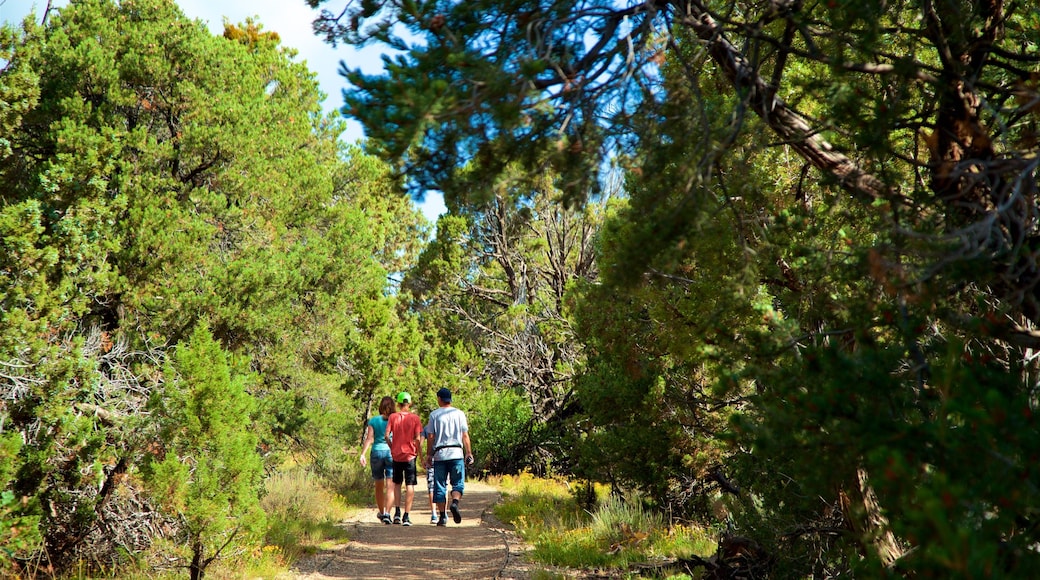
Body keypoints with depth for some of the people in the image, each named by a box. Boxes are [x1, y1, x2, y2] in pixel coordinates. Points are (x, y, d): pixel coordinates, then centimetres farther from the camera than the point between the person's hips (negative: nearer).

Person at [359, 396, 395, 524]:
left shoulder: (373, 420, 3)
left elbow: (369, 438, -6)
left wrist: (363, 454, -9)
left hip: (377, 452, 2)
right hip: (392, 452, -2)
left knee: (379, 486, 16)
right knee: (390, 486, -3)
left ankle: (381, 512, 28)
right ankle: (387, 513, -15)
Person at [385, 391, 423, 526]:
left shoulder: (393, 417, -1)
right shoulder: (415, 418, -4)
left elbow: (387, 435, -7)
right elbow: (418, 438, -9)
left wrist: (392, 448, 8)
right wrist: (417, 450, 7)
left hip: (396, 455, 2)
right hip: (410, 455, -2)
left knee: (397, 484, 19)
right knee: (410, 485, 2)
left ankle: (397, 512, 12)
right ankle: (406, 517, -2)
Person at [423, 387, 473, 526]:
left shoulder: (434, 415, 3)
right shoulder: (459, 414, 6)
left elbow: (430, 437, 1)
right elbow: (465, 435, 4)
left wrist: (429, 455, 7)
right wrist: (469, 453, 9)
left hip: (439, 454, 0)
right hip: (456, 452, 0)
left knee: (440, 486, 5)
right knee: (458, 483, 5)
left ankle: (442, 516, 3)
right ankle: (455, 503, -22)